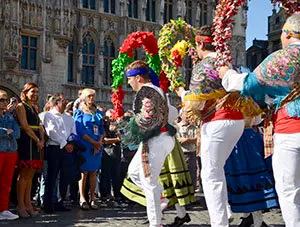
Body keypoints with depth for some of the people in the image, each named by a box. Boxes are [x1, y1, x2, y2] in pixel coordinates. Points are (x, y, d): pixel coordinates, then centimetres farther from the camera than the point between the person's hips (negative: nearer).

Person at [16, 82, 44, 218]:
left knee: (30, 175, 7)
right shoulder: (21, 106, -2)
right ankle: (21, 206, -3)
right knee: (24, 175, -7)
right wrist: (37, 140, -10)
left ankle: (28, 204, 9)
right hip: (26, 142, -7)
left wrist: (42, 140, 0)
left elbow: (39, 126, 16)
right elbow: (25, 126, -11)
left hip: (36, 144, 7)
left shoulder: (35, 107, 21)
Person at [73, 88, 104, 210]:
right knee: (84, 172, -4)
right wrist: (94, 142, -12)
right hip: (84, 146, -4)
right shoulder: (79, 112, 2)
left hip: (97, 146, 4)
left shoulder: (98, 113, 17)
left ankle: (92, 198, 6)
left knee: (93, 172, 4)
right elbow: (80, 131, -7)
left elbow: (101, 129, 14)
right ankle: (82, 199, -1)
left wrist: (99, 143, -5)